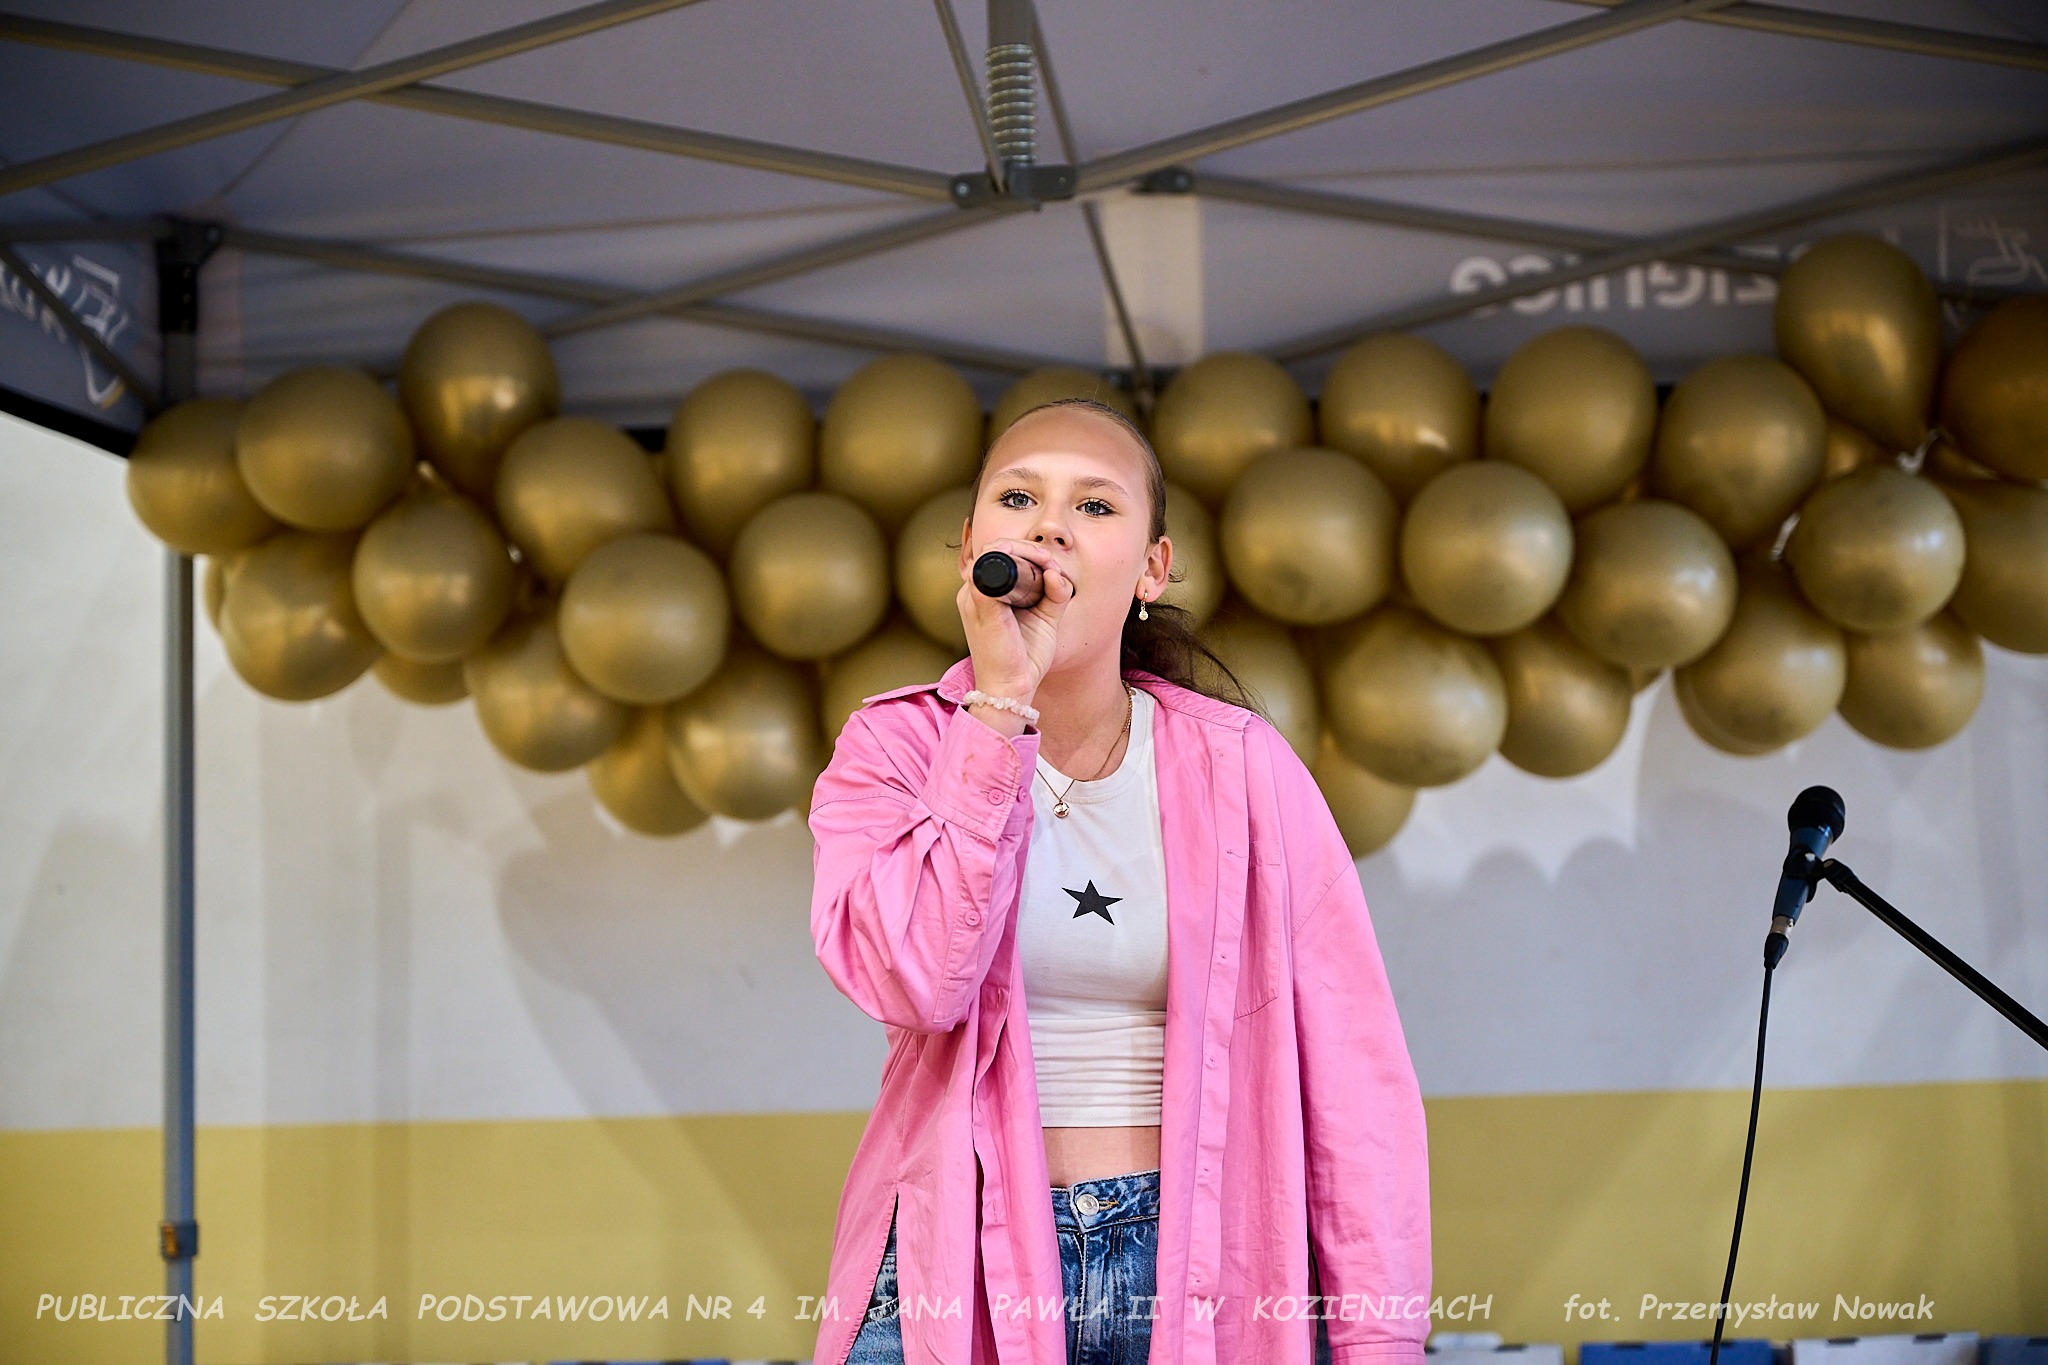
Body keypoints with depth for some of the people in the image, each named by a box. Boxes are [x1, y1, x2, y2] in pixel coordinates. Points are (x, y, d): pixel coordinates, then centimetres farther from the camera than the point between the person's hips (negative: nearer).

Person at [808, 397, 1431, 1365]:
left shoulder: (1238, 765, -1)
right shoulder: (894, 748, 0)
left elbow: (1351, 1068, -4)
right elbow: (916, 982, -20)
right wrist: (1000, 703, -19)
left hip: (1196, 1261, 1)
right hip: (958, 1276, 0)